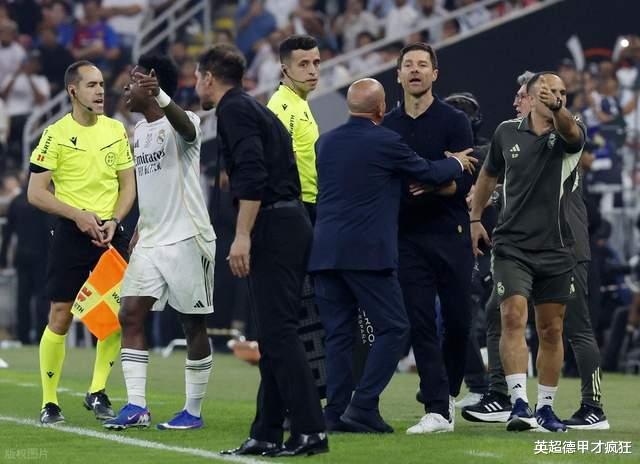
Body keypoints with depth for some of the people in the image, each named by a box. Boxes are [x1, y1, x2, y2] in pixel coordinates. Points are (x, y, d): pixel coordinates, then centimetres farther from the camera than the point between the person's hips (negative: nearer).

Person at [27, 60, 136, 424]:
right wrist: (78, 215, -16)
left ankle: (98, 393, 12)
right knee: (60, 317, -5)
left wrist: (113, 221, -6)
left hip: (110, 233, 4)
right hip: (70, 233, -4)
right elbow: (35, 192, -7)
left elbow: (128, 185, 11)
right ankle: (49, 401, 4)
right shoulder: (56, 135, -5)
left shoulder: (116, 130, 8)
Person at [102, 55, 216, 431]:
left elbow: (185, 127, -37)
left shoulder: (180, 123, -10)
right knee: (131, 315, -3)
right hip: (150, 241, 8)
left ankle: (194, 411, 7)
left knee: (194, 324, 0)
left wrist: (160, 96, -55)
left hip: (188, 240, -8)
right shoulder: (138, 133, 15)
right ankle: (136, 407, -4)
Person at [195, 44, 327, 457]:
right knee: (275, 334, 10)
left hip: (273, 227, -10)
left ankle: (310, 431, -15)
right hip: (293, 223, 10)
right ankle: (267, 435, 12)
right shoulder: (256, 109, 22)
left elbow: (253, 175, -19)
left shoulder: (234, 110, -7)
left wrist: (243, 236, -21)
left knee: (278, 333, -11)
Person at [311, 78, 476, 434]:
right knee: (393, 328, 1)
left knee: (339, 333, 9)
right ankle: (363, 405, -8)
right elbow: (431, 174, 4)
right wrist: (458, 164, 27)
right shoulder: (386, 142, -6)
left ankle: (336, 412, 5)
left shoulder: (326, 142, 12)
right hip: (367, 252, -6)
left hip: (325, 251, 6)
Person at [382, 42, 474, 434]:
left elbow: (464, 182, -8)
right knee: (421, 323, -5)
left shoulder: (454, 121, 0)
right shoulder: (387, 126, 11)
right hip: (408, 236, 2)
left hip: (451, 234, -2)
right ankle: (438, 411, -6)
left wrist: (427, 184, -24)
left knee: (458, 320, 3)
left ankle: (449, 391, 27)